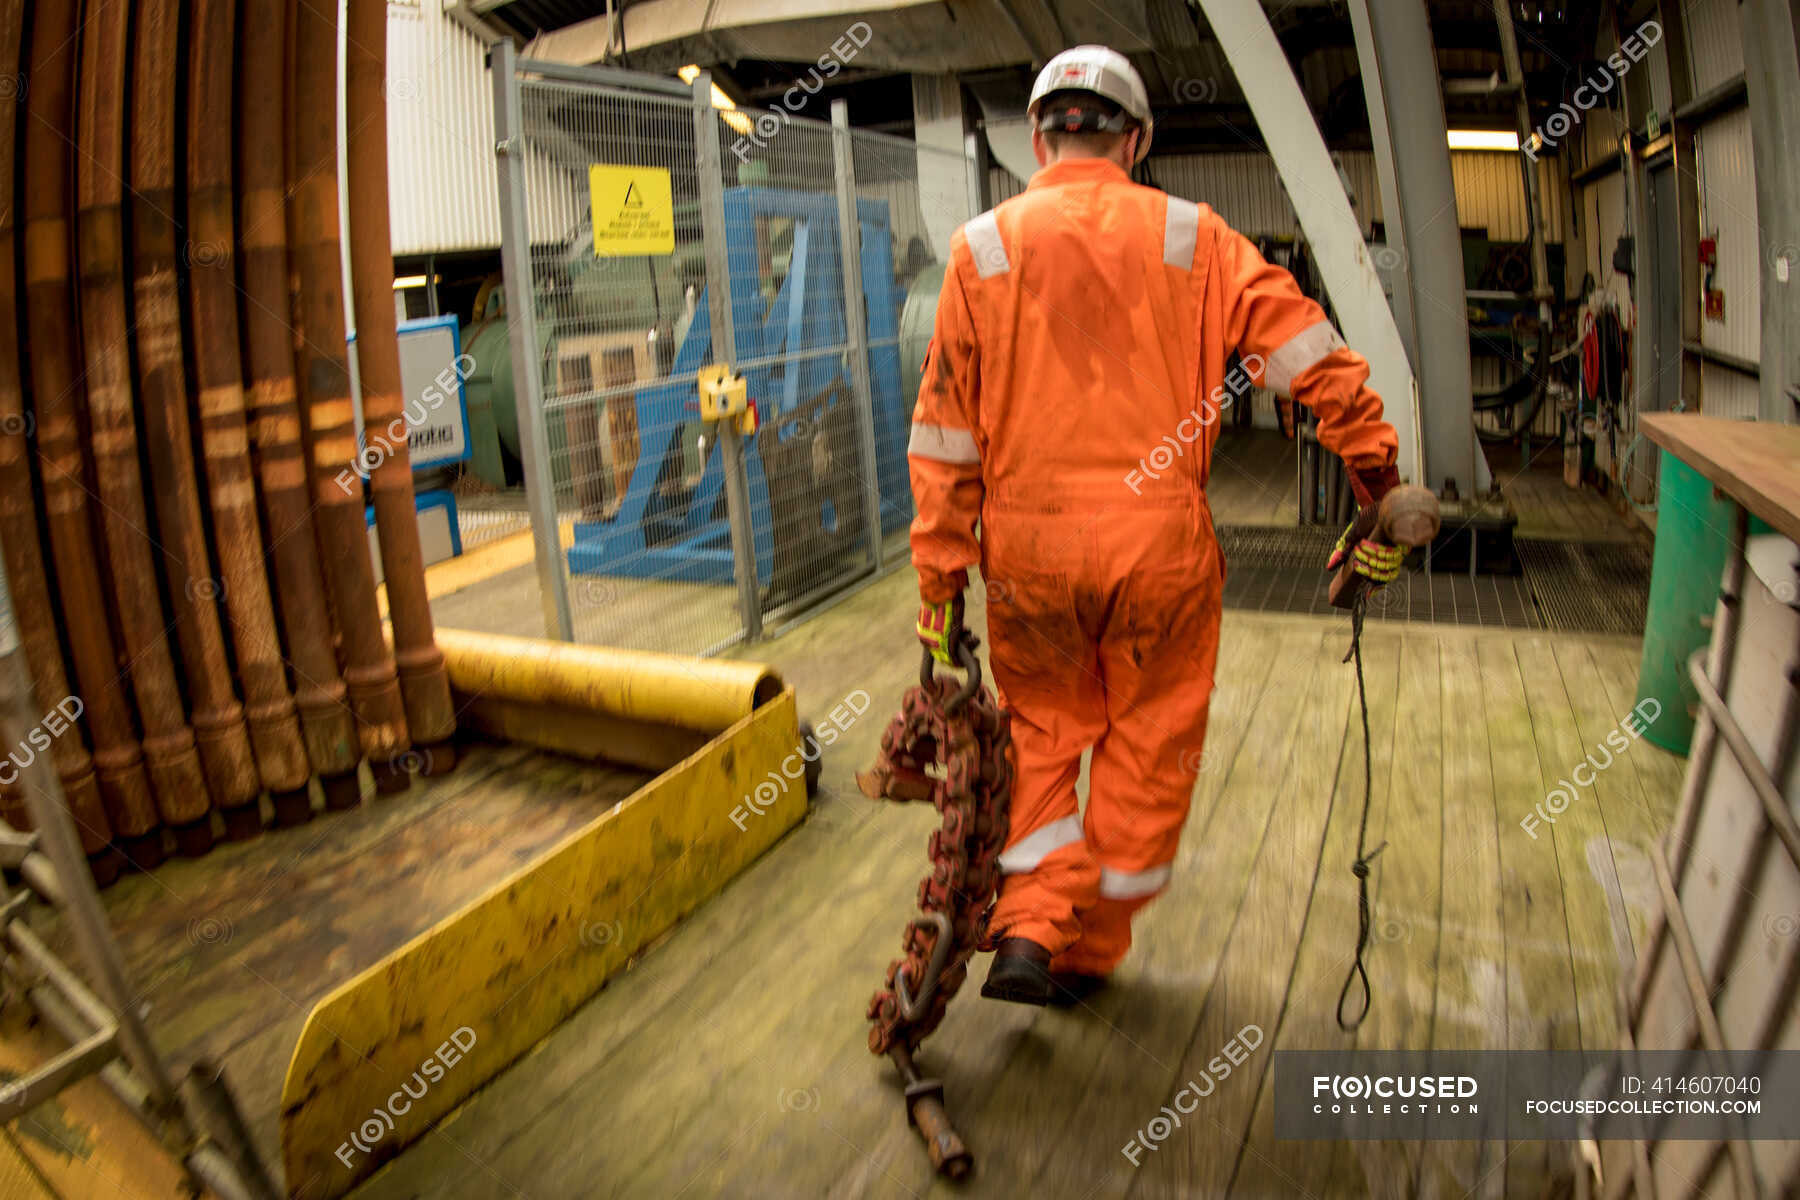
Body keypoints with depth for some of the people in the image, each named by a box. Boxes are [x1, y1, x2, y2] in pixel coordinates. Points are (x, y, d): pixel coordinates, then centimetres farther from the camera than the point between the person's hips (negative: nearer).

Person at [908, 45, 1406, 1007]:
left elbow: (944, 432, 1)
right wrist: (1375, 479, 0)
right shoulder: (1189, 236, 5)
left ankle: (1028, 927, 12)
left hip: (1027, 545, 1)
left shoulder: (982, 247, 4)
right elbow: (1304, 344, -2)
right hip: (1159, 544, 0)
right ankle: (1089, 950, 29)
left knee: (1044, 732, 22)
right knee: (1145, 749, 16)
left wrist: (939, 582, 4)